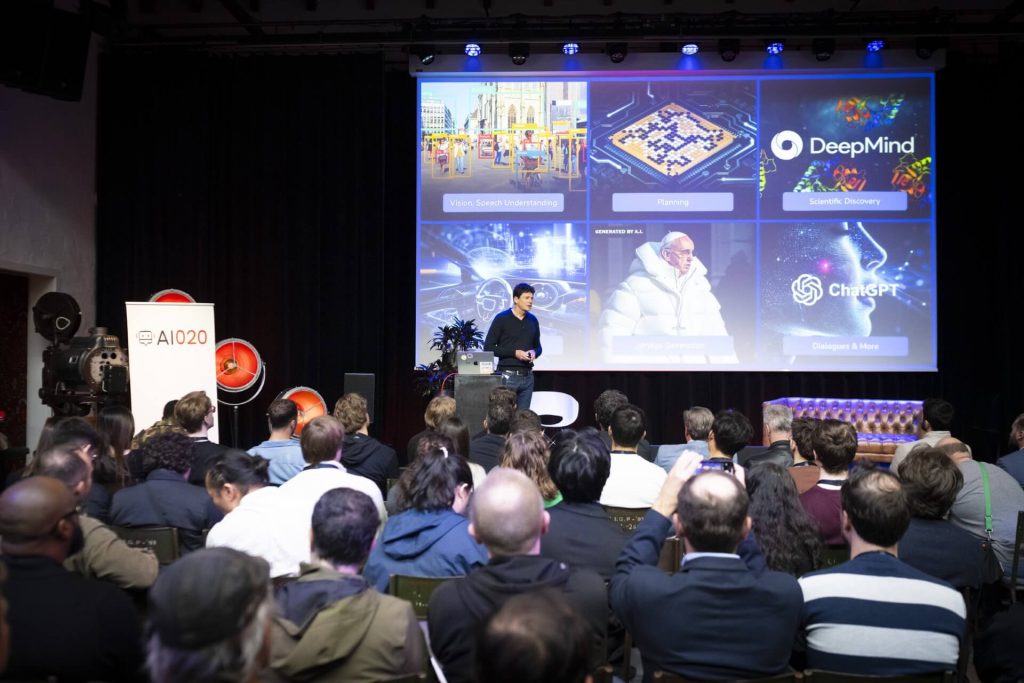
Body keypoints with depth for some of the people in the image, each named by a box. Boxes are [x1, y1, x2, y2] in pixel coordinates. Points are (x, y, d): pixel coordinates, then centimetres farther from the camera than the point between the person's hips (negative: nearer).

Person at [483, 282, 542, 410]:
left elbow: (538, 346, 21)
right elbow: (488, 347, -8)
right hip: (508, 375, -5)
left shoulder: (533, 320, 11)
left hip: (527, 376, 5)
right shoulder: (502, 319, -5)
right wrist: (515, 353, -16)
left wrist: (534, 352, -4)